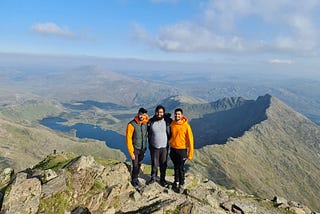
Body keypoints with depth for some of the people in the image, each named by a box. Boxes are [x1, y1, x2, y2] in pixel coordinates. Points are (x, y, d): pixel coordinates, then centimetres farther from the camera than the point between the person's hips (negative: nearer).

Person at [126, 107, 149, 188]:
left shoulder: (145, 123, -3)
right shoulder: (131, 124, -19)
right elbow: (128, 139, -16)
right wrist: (131, 152, -15)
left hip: (142, 149, 5)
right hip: (135, 149, -5)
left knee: (139, 164, 16)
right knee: (135, 165, 2)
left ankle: (136, 178, 35)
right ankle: (133, 180, 24)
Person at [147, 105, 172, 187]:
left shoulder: (167, 121, -8)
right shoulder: (151, 122, -5)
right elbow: (149, 134, 7)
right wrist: (149, 145, 9)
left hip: (164, 147, 0)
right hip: (154, 147, 0)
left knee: (163, 165, 12)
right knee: (154, 164, 14)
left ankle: (162, 179, 30)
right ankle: (153, 177, 35)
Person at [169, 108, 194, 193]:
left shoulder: (186, 125, -13)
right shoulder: (172, 124, -2)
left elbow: (190, 139, -10)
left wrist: (190, 153, -10)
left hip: (182, 150, -3)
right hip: (173, 149, 4)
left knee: (181, 168, 4)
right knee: (176, 167, 17)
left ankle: (181, 184, 19)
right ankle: (176, 181, 33)